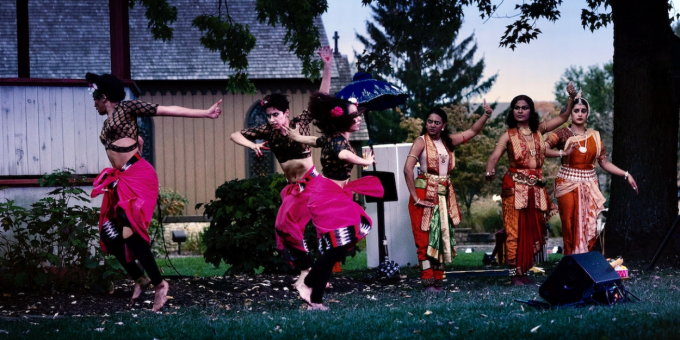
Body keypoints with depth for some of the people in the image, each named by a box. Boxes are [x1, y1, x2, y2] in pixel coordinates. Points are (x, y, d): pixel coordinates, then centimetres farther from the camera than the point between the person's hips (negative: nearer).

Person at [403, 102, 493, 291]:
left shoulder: (448, 141, 10)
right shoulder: (422, 141, -7)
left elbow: (473, 131, 15)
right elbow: (408, 169, -17)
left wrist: (486, 115, -1)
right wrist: (415, 198, -19)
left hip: (445, 195, 6)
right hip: (425, 193, -6)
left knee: (442, 236, 6)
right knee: (426, 238, -7)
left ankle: (438, 280, 11)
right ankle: (428, 282, -8)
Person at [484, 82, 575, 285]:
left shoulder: (539, 130, 9)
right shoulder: (509, 135, -1)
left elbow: (563, 117, 13)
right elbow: (494, 157, -13)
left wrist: (571, 98, -1)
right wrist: (489, 171, -35)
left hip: (536, 188, 4)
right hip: (515, 187, -4)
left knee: (532, 231, 5)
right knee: (515, 230, -7)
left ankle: (524, 271, 14)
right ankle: (514, 274, -2)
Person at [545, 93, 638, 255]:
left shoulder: (595, 136, 10)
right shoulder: (562, 134, -2)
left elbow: (604, 163, 12)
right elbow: (543, 148, -19)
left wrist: (626, 175, 3)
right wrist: (562, 153, -37)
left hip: (589, 186, 3)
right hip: (568, 185, -3)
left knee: (589, 227, 0)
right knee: (570, 227, -4)